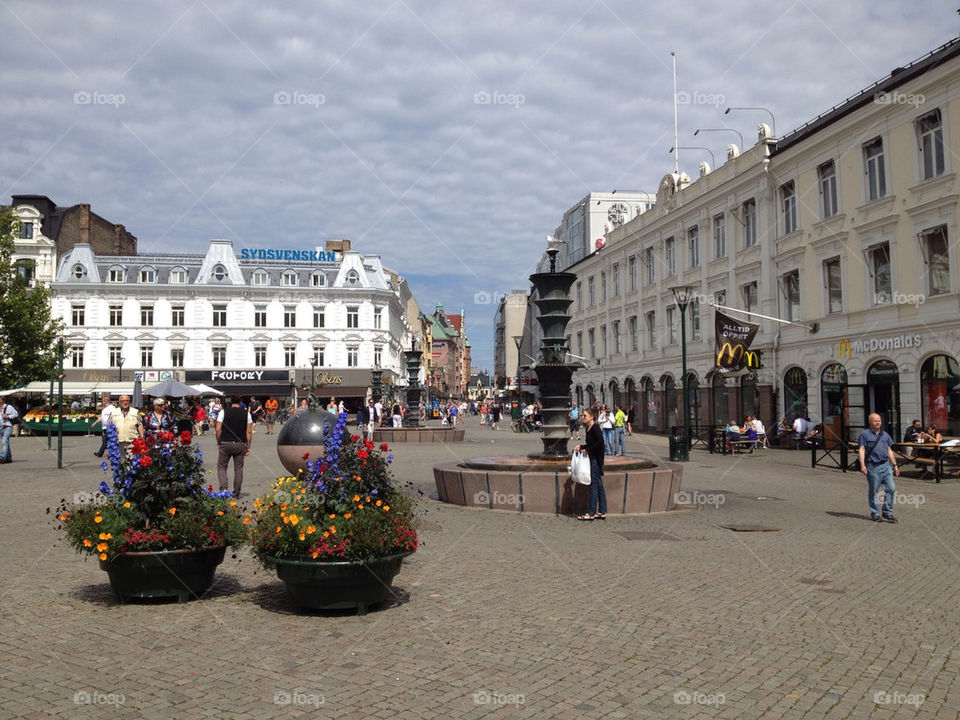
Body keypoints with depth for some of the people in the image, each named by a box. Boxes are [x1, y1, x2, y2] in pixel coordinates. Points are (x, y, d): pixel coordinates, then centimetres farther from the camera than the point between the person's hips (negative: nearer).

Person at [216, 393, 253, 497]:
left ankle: (223, 488, -4)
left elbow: (218, 430, -5)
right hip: (240, 445, 1)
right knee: (238, 468, 10)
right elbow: (249, 432, 0)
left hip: (225, 444, -1)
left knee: (221, 466, 12)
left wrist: (218, 443, 8)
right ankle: (236, 493, 13)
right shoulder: (246, 413, 2)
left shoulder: (223, 412, -1)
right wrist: (248, 447, 5)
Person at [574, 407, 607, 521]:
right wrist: (581, 447, 9)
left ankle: (591, 513, -1)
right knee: (599, 485, 11)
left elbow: (600, 441, -26)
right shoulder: (588, 428, 13)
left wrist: (588, 449, -18)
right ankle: (602, 512, 17)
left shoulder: (595, 428, -15)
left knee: (594, 484, -5)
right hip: (592, 458, 10)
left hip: (596, 459, -10)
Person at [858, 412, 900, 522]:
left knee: (891, 489, 0)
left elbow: (889, 451, 20)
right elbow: (861, 450, -7)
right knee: (873, 491, 3)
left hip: (886, 465, 5)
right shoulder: (865, 434, -1)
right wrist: (862, 465, -17)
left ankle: (888, 513, 11)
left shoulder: (885, 434, 16)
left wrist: (895, 465, 16)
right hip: (873, 467, -5)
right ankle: (875, 513, 14)